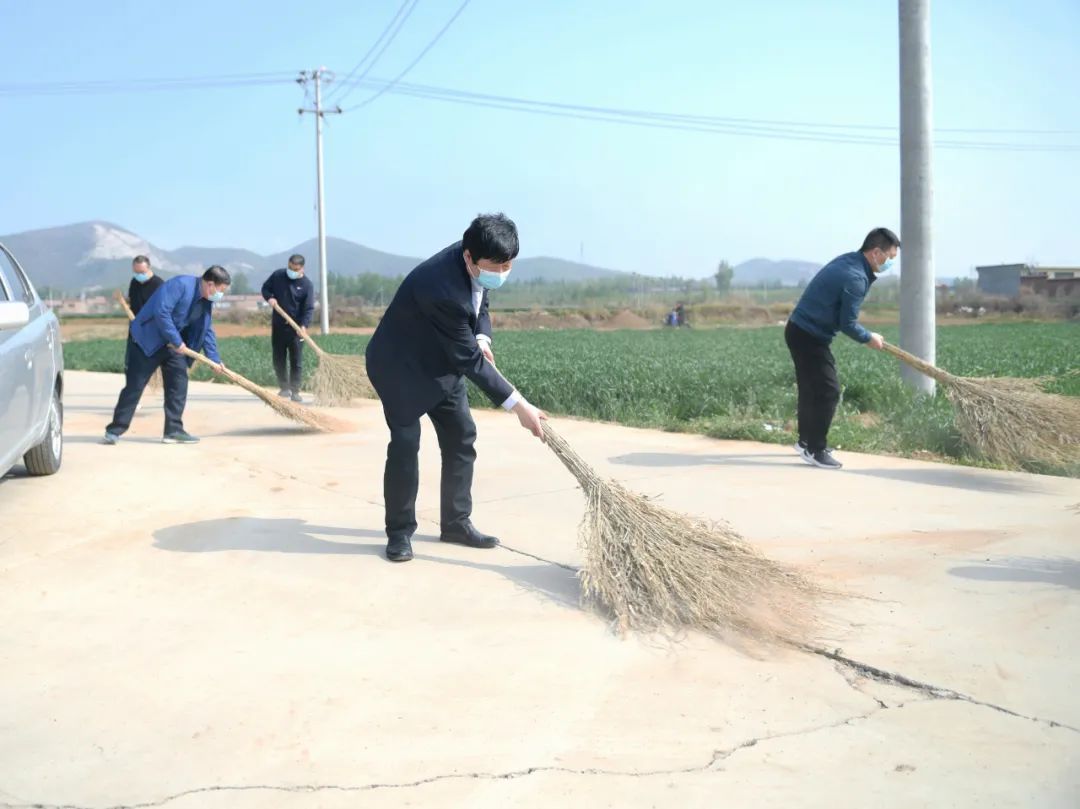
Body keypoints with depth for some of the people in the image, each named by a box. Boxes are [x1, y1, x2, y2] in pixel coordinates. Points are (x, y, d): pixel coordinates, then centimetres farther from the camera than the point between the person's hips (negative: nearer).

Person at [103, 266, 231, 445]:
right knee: (135, 385, -5)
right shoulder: (180, 284, -24)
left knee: (179, 383, 1)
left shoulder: (208, 302, 3)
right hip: (149, 338, -8)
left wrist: (214, 359, 6)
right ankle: (115, 430, 3)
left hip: (174, 343, 8)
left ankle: (174, 430, 7)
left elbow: (207, 330, 11)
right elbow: (161, 312, -30)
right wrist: (176, 340, -24)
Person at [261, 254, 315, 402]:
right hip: (278, 326, 3)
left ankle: (295, 391, 6)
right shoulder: (277, 275, -1)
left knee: (296, 361, -1)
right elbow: (265, 288, 12)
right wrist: (269, 297, -11)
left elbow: (309, 308, -14)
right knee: (278, 359, 8)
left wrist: (304, 325, -29)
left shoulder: (307, 284, -10)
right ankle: (284, 388, 20)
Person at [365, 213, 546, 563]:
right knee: (405, 443, -13)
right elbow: (469, 360, -34)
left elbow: (480, 306, 8)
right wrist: (518, 405, -33)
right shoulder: (442, 289, -39)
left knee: (461, 436, 5)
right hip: (400, 365, -8)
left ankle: (456, 522, 14)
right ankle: (399, 531, 1)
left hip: (441, 363, 8)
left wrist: (482, 339, -14)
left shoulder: (476, 265, -14)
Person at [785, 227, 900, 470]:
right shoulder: (855, 278, -23)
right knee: (828, 390, -8)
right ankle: (815, 450, -1)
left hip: (800, 330, 10)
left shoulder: (848, 261, 7)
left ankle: (806, 441, 33)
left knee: (811, 388, 20)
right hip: (809, 337, -10)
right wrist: (869, 338, -2)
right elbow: (847, 324, -17)